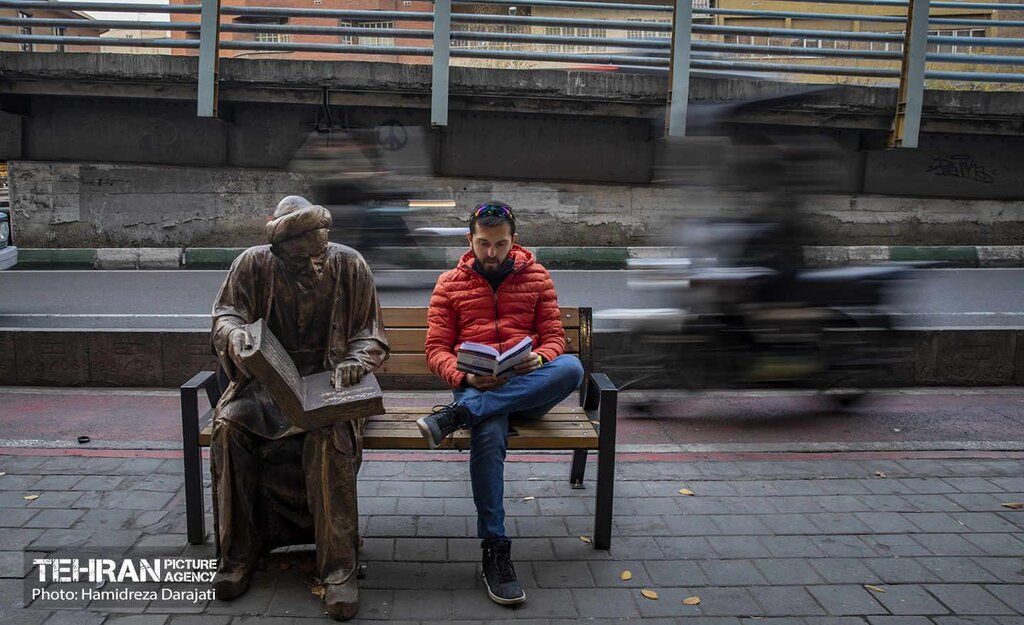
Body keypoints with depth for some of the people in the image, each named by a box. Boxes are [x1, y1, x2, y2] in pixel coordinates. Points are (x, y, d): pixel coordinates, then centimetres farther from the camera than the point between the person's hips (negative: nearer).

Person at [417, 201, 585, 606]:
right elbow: (436, 351, 6)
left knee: (571, 368, -34)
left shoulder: (536, 277, 14)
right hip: (475, 386, -1)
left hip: (529, 386, 2)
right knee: (489, 434, -37)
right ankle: (495, 552, -26)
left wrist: (539, 359, -14)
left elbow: (554, 337, 11)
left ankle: (455, 416, -36)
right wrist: (467, 376, -16)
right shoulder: (450, 284, 11)